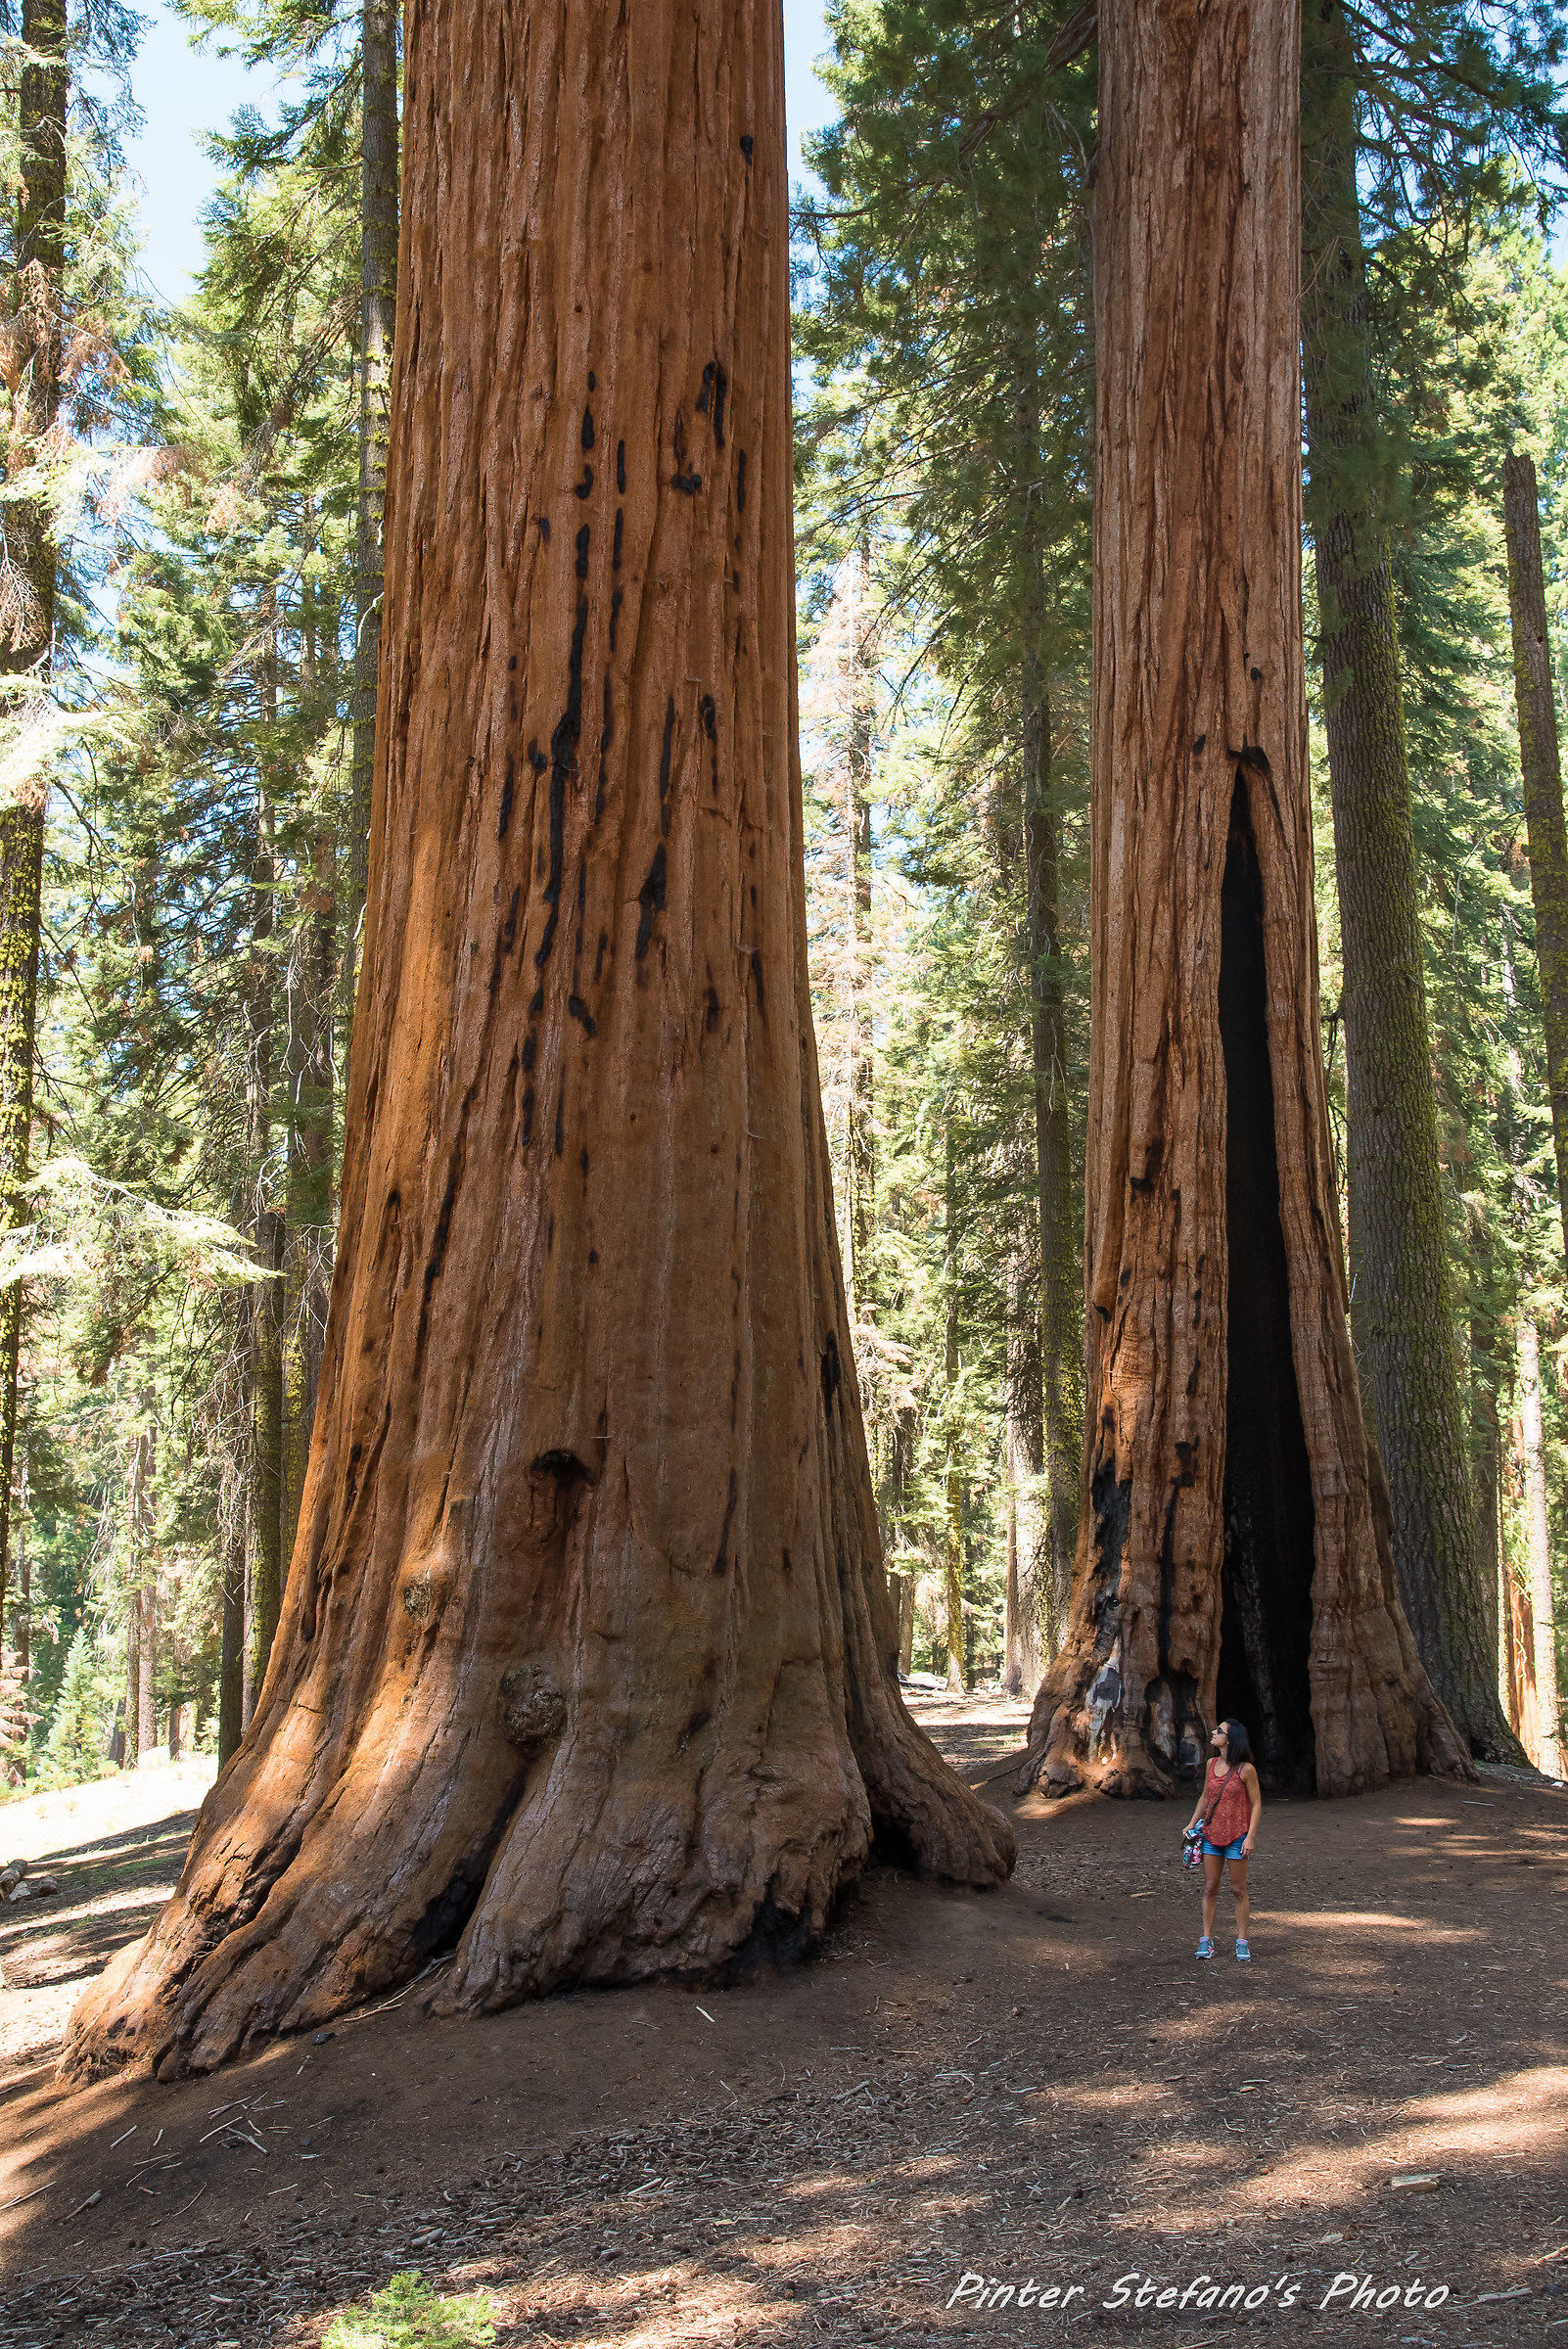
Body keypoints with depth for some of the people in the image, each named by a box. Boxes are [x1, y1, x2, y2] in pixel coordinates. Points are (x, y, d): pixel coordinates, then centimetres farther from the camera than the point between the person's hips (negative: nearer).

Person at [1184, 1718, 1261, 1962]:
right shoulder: (1212, 1764, 5)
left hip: (1237, 1836, -5)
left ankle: (1242, 1942, 12)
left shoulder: (1245, 1769, -12)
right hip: (1211, 1833, 5)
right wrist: (1192, 1823, 13)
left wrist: (1250, 1837, -13)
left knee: (1238, 1890, 3)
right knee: (1210, 1889, 6)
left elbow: (1256, 1804, -8)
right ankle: (1206, 1940, 13)